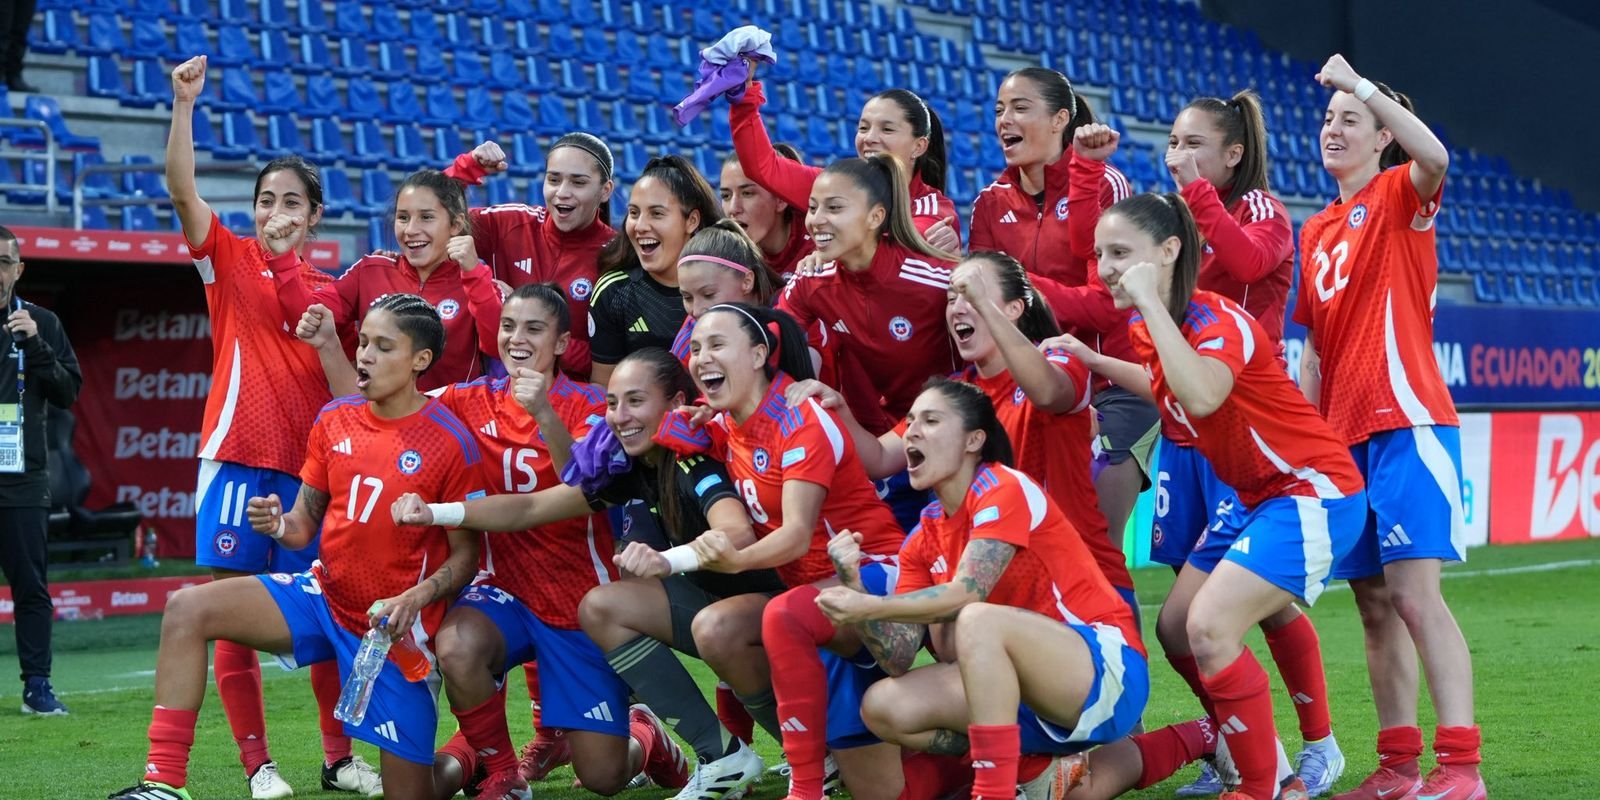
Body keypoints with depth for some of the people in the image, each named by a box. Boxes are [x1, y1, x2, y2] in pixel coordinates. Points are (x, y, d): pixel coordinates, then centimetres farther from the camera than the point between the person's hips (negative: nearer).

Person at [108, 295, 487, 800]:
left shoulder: (450, 441, -13)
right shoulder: (334, 421, 2)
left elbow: (465, 554, -9)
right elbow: (305, 524, 8)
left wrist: (414, 599, -25)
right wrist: (280, 525, -15)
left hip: (394, 626, -5)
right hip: (323, 597, 5)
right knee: (187, 610, -14)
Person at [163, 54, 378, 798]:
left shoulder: (331, 289, 11)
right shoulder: (230, 260, 5)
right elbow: (181, 187, -10)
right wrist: (184, 103, -18)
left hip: (311, 461, 3)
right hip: (238, 455, -3)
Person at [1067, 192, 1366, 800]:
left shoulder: (1219, 320, -22)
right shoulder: (1148, 328, 2)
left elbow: (1201, 395, -45)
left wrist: (1150, 301, -38)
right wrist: (1097, 363, 14)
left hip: (1312, 490, -10)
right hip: (1253, 495, 10)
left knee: (1210, 627, -21)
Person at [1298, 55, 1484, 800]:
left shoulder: (1399, 195, -1)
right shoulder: (1316, 230, 18)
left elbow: (1434, 156, -27)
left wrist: (1361, 84, -23)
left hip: (1407, 421, -7)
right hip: (1345, 432, 7)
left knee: (1413, 592, -15)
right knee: (1373, 604, 6)